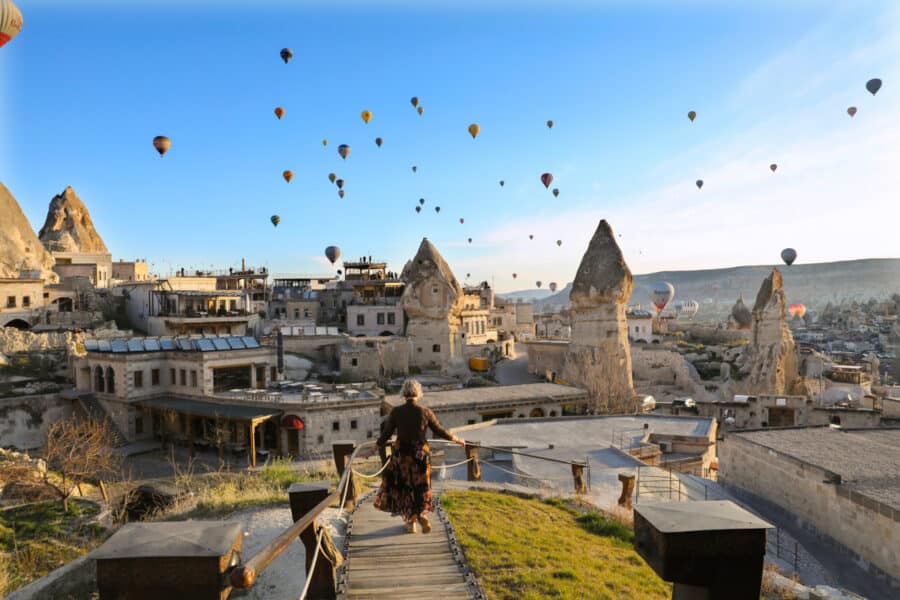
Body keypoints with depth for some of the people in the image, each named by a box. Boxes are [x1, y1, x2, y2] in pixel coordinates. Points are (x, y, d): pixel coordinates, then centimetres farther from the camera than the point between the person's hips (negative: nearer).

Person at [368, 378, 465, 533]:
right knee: (419, 487, 19)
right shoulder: (426, 411, -12)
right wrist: (457, 439, 12)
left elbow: (385, 434, -7)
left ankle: (411, 522, 25)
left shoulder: (396, 412, -12)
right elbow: (440, 431, -4)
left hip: (402, 454, 0)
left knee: (403, 486, 19)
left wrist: (373, 450, 7)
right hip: (421, 454, 0)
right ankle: (422, 515, -2)